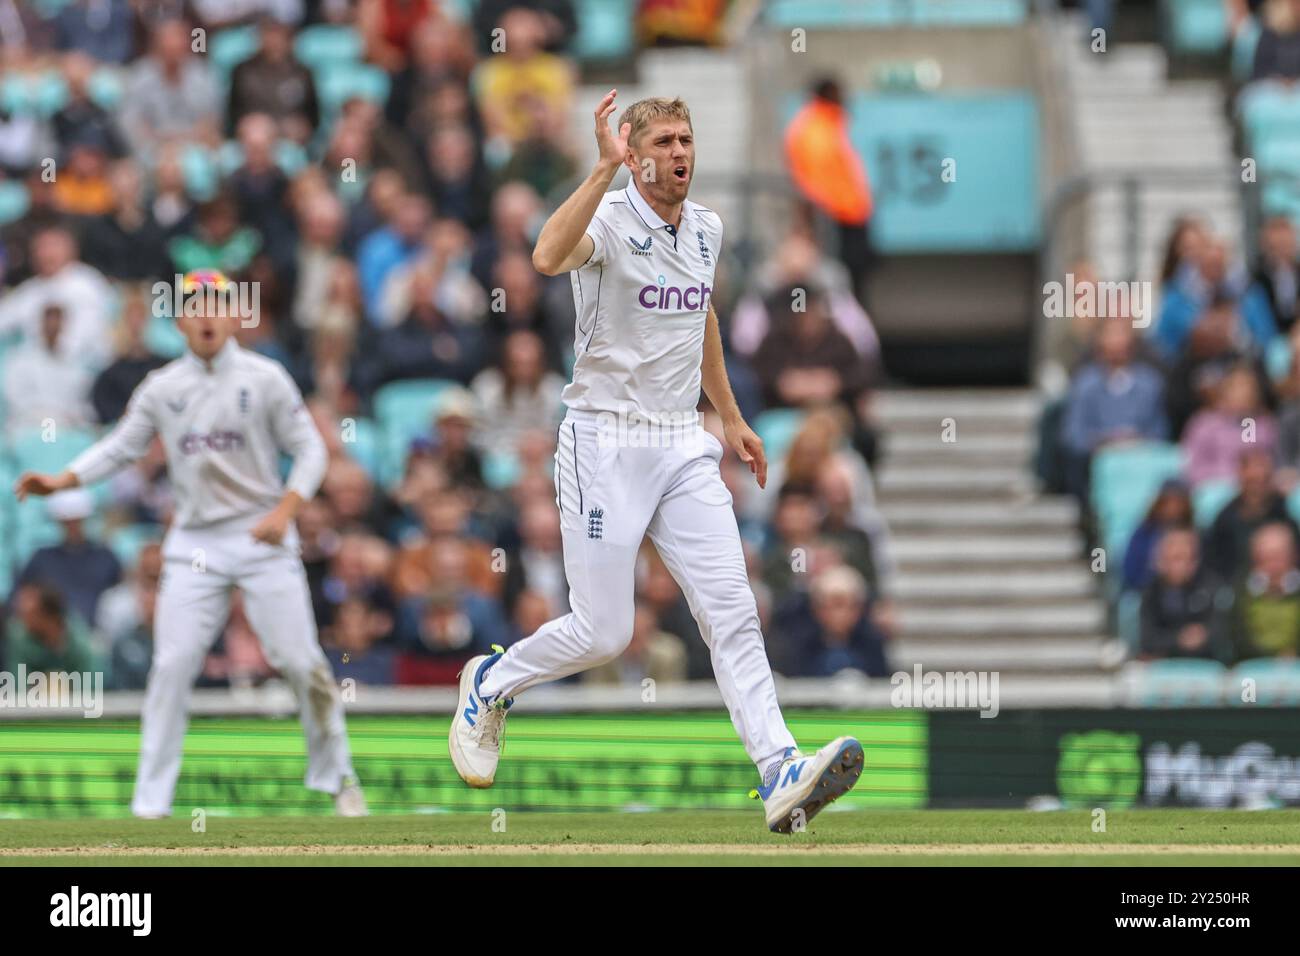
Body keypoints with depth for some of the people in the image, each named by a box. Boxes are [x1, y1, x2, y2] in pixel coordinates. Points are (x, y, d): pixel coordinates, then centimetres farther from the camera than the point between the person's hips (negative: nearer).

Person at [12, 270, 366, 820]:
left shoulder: (264, 378, -1)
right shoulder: (161, 389, 6)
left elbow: (309, 450, -1)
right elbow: (121, 446, 10)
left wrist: (285, 510, -16)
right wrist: (63, 480, -6)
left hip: (262, 535, -2)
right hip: (194, 542, 2)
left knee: (300, 661, -5)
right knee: (172, 667, -7)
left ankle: (337, 778, 14)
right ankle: (150, 805, -5)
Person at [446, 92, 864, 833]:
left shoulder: (706, 229, 9)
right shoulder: (611, 221, -13)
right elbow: (549, 256, -37)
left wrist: (732, 417, 29)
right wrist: (606, 167, -44)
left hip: (684, 450, 6)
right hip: (608, 445, -6)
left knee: (732, 610, -7)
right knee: (603, 633, -2)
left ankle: (781, 776, -15)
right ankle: (490, 686, 26)